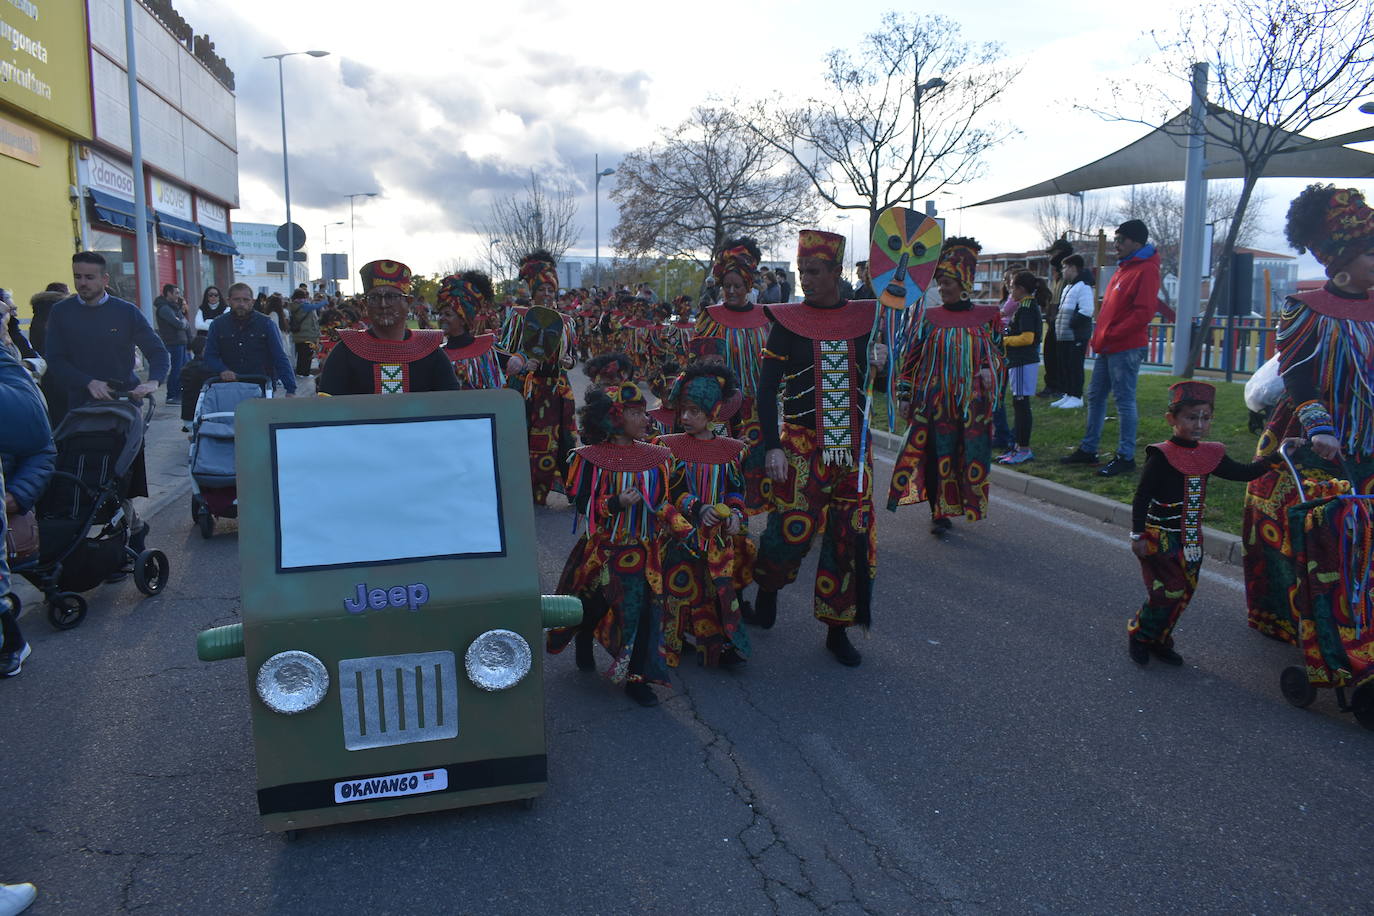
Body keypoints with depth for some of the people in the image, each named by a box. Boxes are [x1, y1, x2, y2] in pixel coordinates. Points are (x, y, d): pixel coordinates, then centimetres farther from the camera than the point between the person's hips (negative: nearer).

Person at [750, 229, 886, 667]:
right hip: (802, 445, -3)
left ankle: (838, 629, 19)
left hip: (853, 447, 3)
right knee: (794, 529, -7)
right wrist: (772, 447, -12)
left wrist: (881, 364, -7)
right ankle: (767, 589, 26)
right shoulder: (788, 320, -3)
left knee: (849, 536, 5)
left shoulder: (865, 317, 5)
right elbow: (767, 388, -5)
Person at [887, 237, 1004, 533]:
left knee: (971, 455, 3)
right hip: (934, 400, -1)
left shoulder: (985, 317, 5)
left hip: (972, 401, 1)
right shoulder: (930, 317, 3)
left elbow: (996, 353, 13)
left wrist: (988, 370, -9)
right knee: (937, 455, -2)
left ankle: (955, 505, 22)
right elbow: (911, 357, 5)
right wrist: (904, 394, 0)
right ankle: (939, 513, 9)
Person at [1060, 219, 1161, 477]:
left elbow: (1143, 313, -20)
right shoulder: (1124, 268, 17)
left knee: (1125, 401, -4)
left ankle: (1126, 457, 4)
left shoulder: (1146, 270, -13)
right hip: (1107, 348, 10)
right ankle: (1088, 450, 22)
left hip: (1126, 348, -10)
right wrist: (1100, 337, 11)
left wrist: (1110, 335, -19)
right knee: (1095, 396, 13)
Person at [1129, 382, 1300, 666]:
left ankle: (1160, 641, 28)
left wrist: (1277, 454, 0)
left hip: (1190, 539, 7)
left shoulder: (1210, 455, 4)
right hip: (1160, 538, -7)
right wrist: (1138, 536, -15)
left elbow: (1245, 473, 11)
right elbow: (1141, 498, -14)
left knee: (1183, 593, 12)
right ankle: (1138, 634, 16)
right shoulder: (1161, 456, -16)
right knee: (1168, 591, -6)